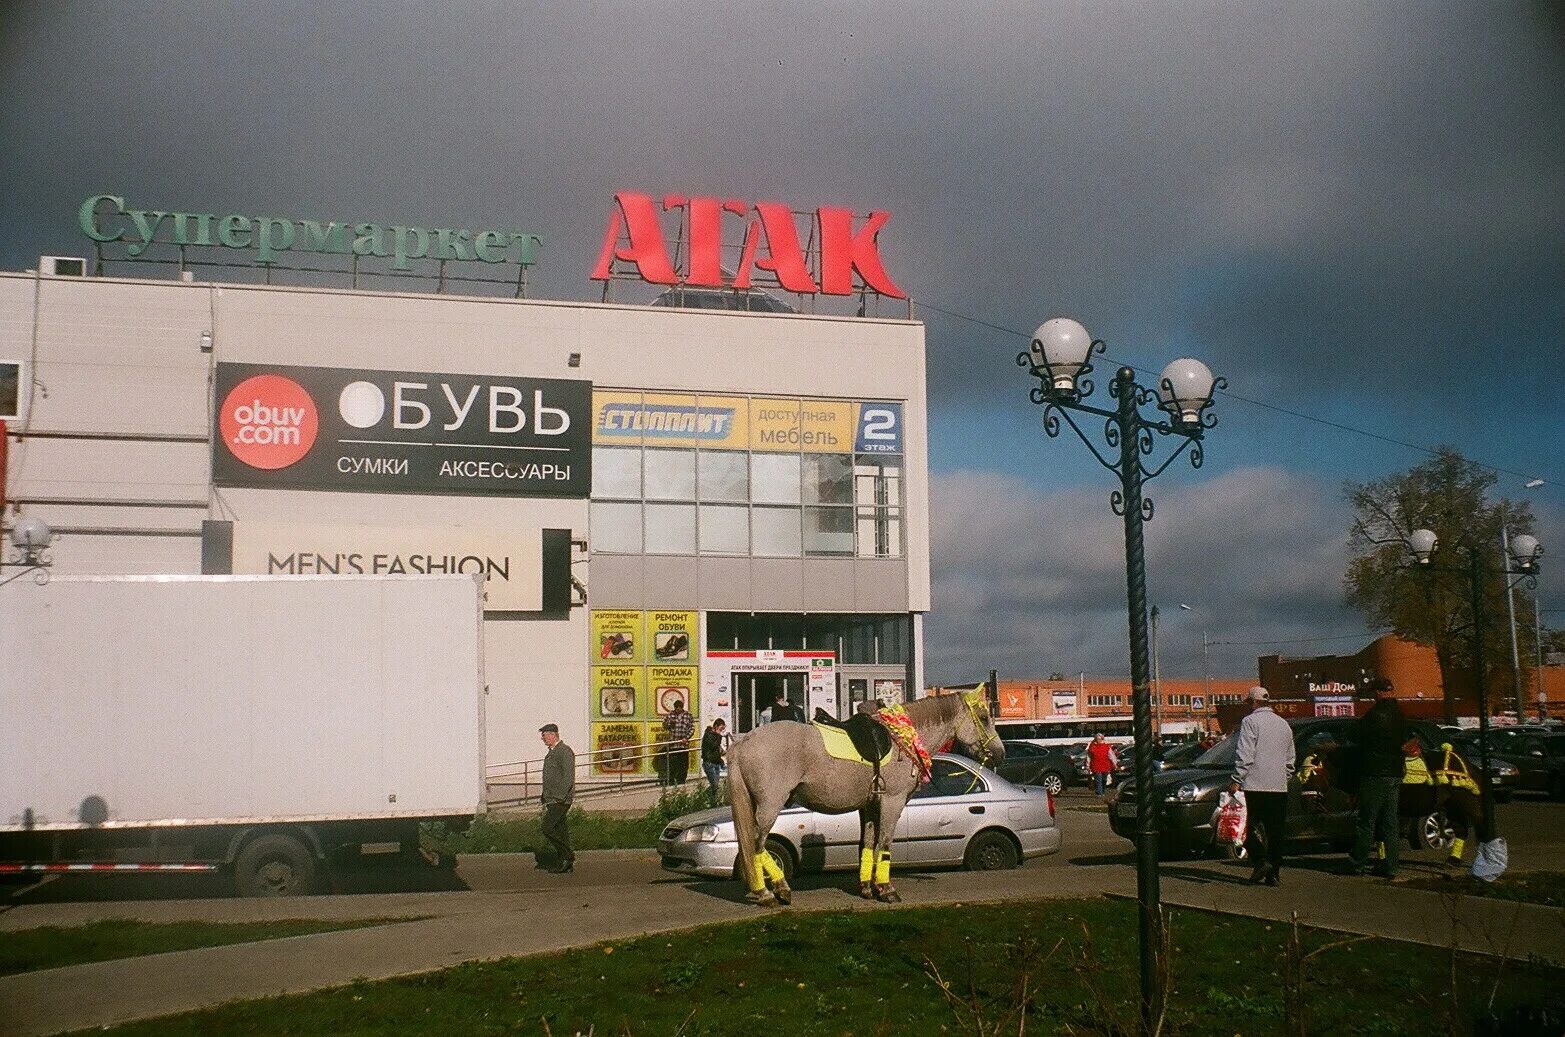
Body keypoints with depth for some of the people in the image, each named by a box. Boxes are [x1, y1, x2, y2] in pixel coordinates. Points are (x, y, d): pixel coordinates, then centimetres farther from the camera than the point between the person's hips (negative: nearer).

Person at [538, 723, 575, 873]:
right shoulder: (552, 752, 18)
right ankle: (563, 864, 11)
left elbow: (568, 778, -19)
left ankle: (568, 855, -6)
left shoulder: (565, 752, -13)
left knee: (548, 828, -14)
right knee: (560, 829, 8)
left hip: (561, 799, -9)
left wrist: (559, 798, -22)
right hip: (553, 799, 9)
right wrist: (546, 800, 18)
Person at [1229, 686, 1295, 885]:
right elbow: (1290, 761, 21)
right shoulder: (1284, 724, 16)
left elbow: (1245, 756, -14)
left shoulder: (1250, 722, -6)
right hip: (1279, 787, 6)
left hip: (1255, 785, -6)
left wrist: (1236, 780, -10)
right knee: (1275, 830, 7)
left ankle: (1261, 860, -14)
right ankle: (1274, 872, 6)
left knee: (1253, 825, 2)